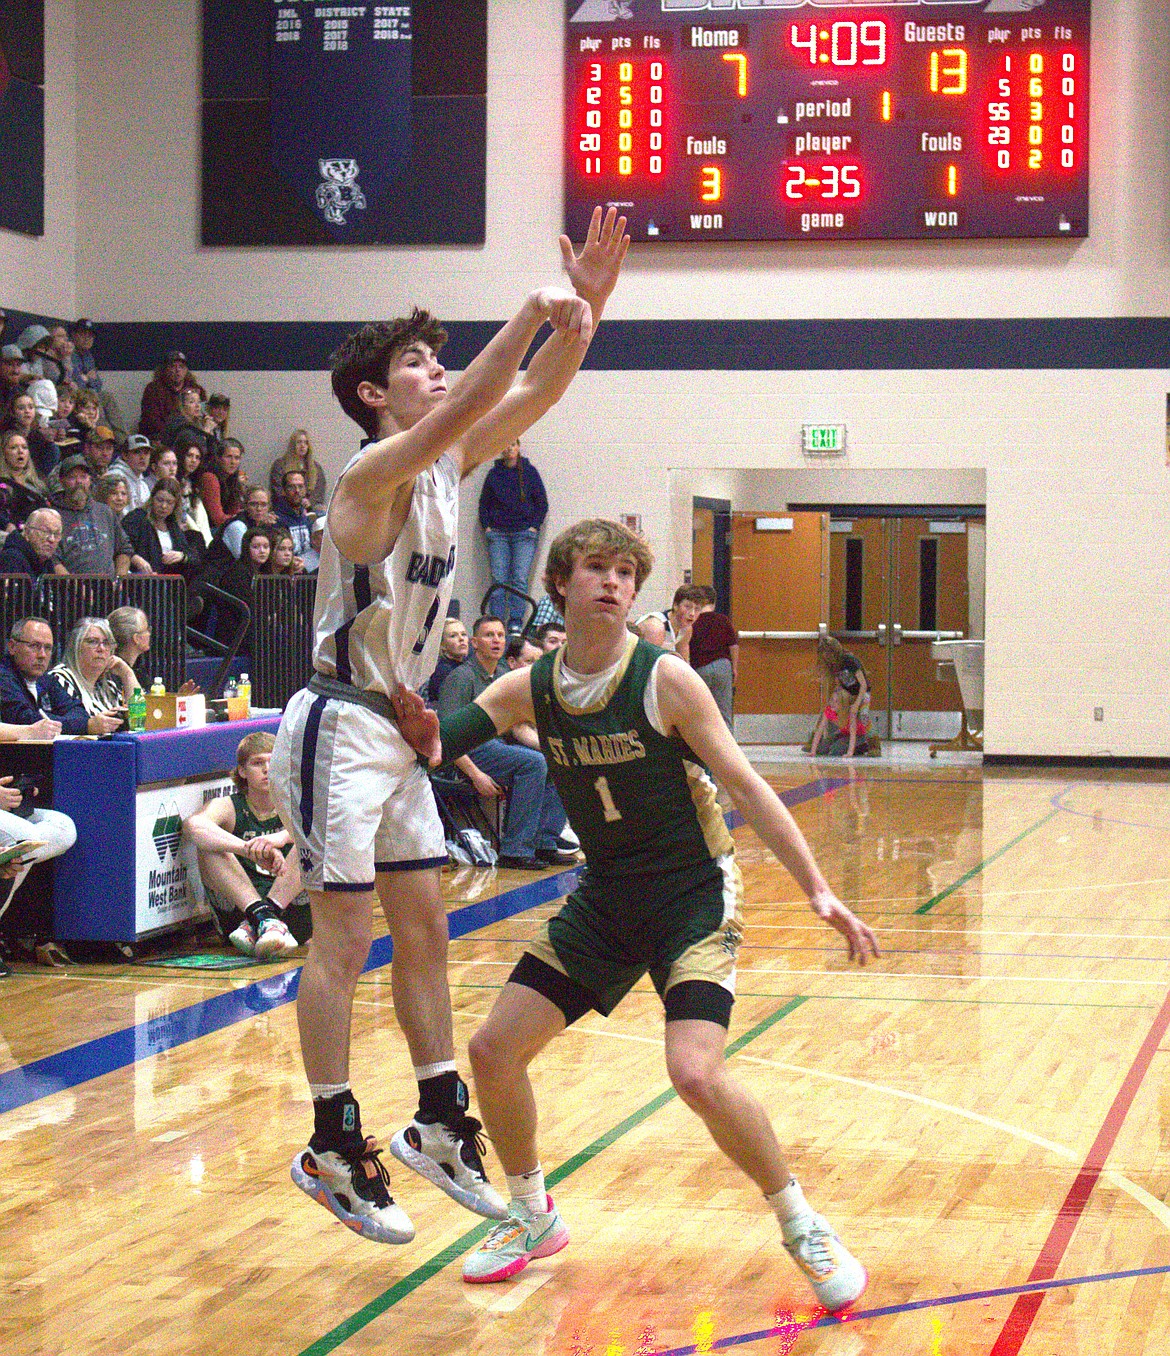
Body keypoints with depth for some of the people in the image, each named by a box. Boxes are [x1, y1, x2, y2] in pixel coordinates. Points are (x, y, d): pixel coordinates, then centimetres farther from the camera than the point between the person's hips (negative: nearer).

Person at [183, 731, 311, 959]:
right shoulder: (228, 807, 5)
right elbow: (192, 826, -20)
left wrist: (282, 838, -36)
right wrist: (249, 849, -36)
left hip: (294, 911, 0)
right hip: (237, 912, 0)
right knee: (208, 845, -18)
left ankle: (254, 924, -31)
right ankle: (262, 915, -37)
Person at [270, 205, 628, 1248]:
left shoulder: (447, 465, 8)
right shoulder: (375, 470, -16)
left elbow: (531, 397, 3)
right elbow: (464, 409, -33)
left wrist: (583, 308, -11)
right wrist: (536, 315, -37)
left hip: (400, 728, 9)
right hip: (341, 727, -9)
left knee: (425, 929, 11)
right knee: (345, 937, -5)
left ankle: (441, 1124, 19)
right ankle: (334, 1149, 2)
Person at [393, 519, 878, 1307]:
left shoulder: (665, 680, -15)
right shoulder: (529, 689, -1)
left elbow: (745, 785, -12)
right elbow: (440, 750, 1)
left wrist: (817, 890, -16)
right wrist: (425, 738, -24)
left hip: (693, 895, -5)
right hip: (604, 899, 6)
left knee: (696, 1073, -24)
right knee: (494, 1049, 1)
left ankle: (803, 1227, -2)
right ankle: (534, 1218, 24)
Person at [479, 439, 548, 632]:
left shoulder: (529, 471, 6)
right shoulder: (494, 473, 10)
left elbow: (542, 503, 8)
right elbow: (484, 502, 15)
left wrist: (534, 526, -2)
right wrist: (486, 526, 4)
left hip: (524, 533, -1)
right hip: (498, 533, 2)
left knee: (520, 578, -8)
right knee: (498, 579, -5)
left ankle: (516, 622, -7)